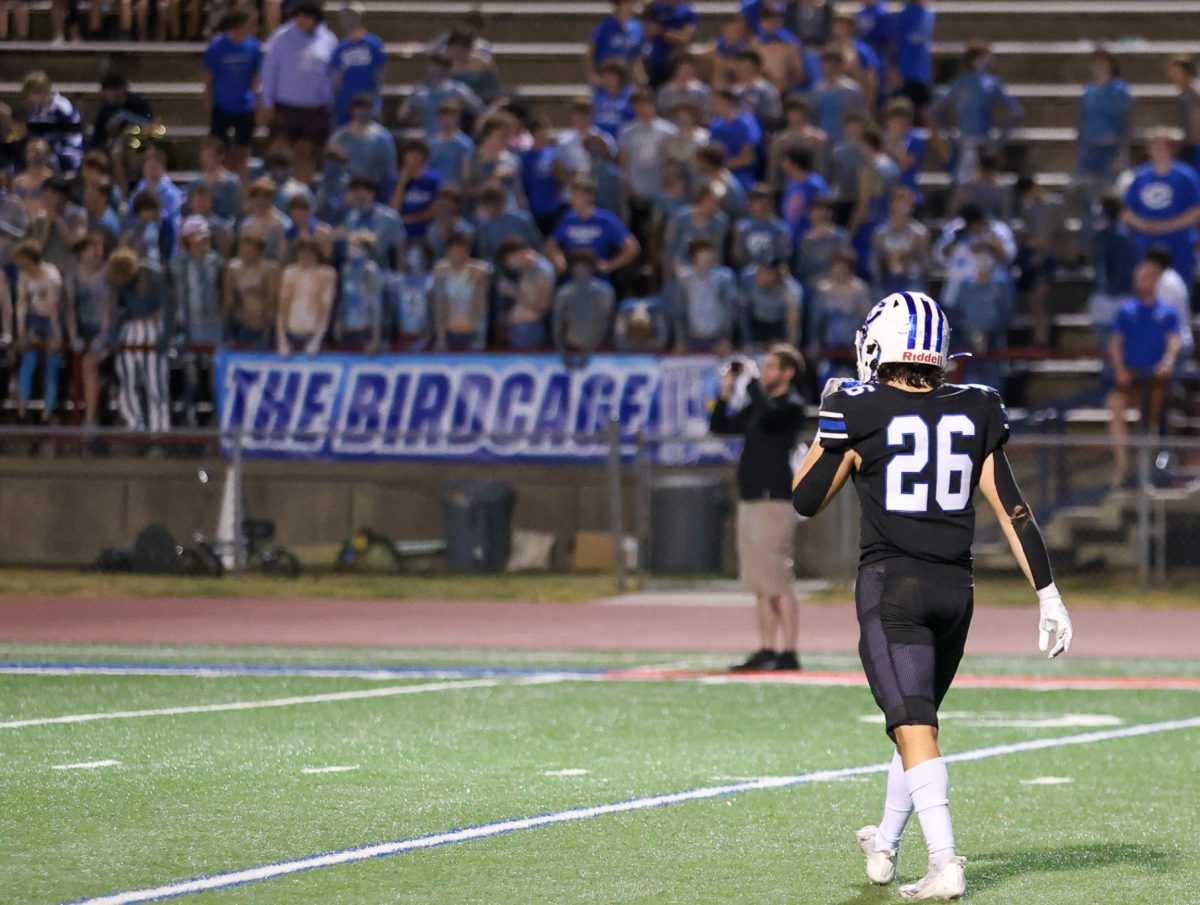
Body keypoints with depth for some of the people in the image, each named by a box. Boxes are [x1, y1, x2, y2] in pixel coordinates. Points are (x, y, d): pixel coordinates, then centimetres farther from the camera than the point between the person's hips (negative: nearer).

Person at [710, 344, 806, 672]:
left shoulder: (791, 406, -6)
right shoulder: (757, 406, 19)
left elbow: (767, 413, -27)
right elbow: (720, 426, 22)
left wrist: (751, 379, -15)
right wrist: (725, 391, 10)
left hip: (775, 501, -9)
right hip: (750, 502, 9)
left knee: (778, 583, -11)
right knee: (760, 584, 10)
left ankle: (789, 653, -11)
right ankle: (766, 650, 14)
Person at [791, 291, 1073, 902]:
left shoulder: (861, 413, -6)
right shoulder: (974, 413, 4)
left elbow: (806, 501, 5)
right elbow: (1012, 509, 4)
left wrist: (828, 424, 16)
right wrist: (1047, 595, 7)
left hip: (890, 583, -5)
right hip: (954, 588, 5)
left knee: (913, 726, -10)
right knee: (920, 717, 21)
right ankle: (884, 847, 36)